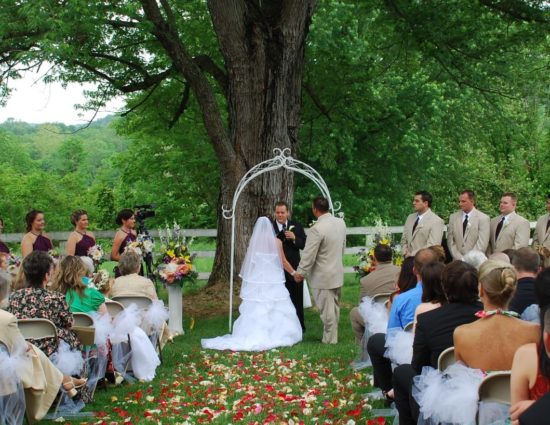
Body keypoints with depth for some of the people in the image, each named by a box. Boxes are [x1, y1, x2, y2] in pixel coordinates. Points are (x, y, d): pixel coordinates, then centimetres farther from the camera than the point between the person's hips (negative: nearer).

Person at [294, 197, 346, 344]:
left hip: (323, 277, -8)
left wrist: (300, 272, -7)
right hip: (337, 273, 8)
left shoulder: (317, 229, -24)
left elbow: (308, 255, -19)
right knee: (334, 307, 20)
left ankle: (330, 339, 12)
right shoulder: (341, 223, 0)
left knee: (327, 310, 3)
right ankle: (333, 334, 32)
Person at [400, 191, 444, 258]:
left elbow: (432, 245, -14)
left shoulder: (436, 221, -7)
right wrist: (405, 252, 0)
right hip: (408, 259, 5)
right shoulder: (410, 217, 13)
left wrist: (412, 254, -14)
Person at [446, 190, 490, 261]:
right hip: (457, 261, 3)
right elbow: (450, 241, 5)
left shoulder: (484, 218, -3)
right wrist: (459, 258, -6)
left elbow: (482, 243, -8)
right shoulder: (453, 217, 8)